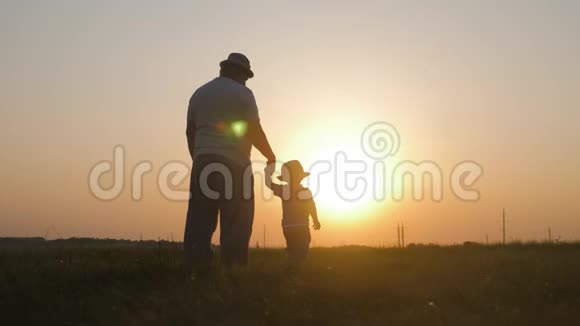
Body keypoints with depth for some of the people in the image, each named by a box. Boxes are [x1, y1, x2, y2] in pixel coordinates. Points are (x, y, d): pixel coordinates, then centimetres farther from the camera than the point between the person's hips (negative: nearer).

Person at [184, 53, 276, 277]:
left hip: (203, 162, 6)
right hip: (234, 164, -5)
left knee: (199, 221, 2)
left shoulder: (199, 94, 17)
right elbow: (254, 131, -6)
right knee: (235, 224, -4)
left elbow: (190, 132, 16)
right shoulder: (242, 93, -1)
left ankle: (194, 271, -2)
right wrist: (270, 156, 7)